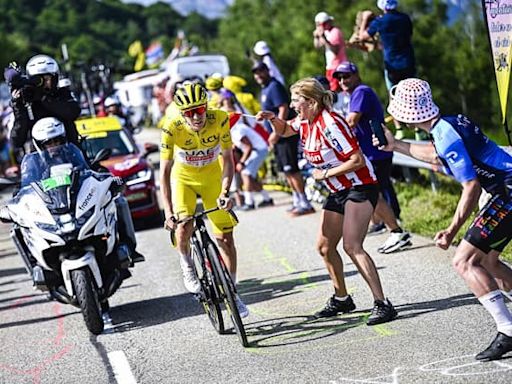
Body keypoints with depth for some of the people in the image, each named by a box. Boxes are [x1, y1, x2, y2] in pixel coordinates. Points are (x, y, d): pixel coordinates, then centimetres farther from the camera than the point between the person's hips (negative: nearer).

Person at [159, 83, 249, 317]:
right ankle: (187, 266, 4)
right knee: (184, 227, -27)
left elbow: (227, 158, -18)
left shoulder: (220, 120, -26)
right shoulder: (172, 129, -29)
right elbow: (164, 172, -27)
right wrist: (168, 212, -35)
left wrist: (225, 191, -33)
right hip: (184, 177, -1)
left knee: (225, 238, 1)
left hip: (212, 177, 1)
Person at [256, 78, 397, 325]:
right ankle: (341, 299, 27)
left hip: (360, 187, -10)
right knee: (324, 247, 11)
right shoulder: (305, 122, 3)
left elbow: (357, 160, -25)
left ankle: (382, 304, -23)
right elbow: (284, 130, 26)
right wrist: (272, 119, 4)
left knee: (352, 246, -23)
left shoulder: (330, 124, -23)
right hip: (338, 191, 10)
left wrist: (325, 174, -17)